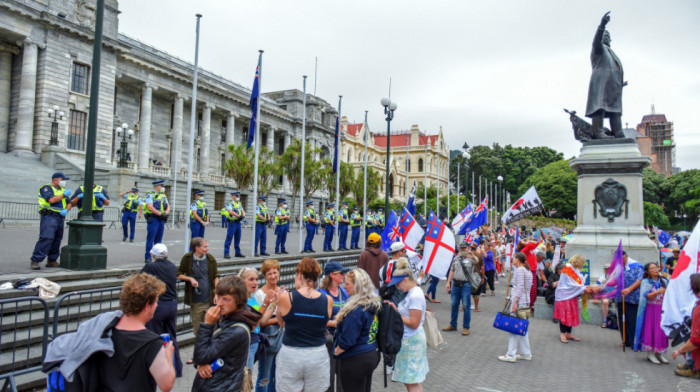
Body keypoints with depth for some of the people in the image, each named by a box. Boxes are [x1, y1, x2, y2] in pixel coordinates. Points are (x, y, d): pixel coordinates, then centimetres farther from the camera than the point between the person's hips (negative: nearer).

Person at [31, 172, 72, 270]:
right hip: (49, 216, -7)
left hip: (60, 217, 7)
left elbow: (69, 203, 16)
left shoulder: (62, 190, 22)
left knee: (57, 240, 6)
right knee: (46, 238, -16)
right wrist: (64, 195, -13)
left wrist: (66, 210, -3)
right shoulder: (46, 188, 0)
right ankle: (35, 261, -12)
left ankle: (51, 261, 14)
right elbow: (51, 200, -17)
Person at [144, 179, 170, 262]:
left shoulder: (163, 196, 17)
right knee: (150, 238, -6)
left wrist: (166, 213, -7)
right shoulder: (150, 195, -4)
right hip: (153, 218, -7)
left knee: (159, 239, 11)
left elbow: (168, 206, 13)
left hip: (161, 219, 7)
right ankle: (148, 257, -2)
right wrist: (160, 213, -20)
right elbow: (150, 207, -16)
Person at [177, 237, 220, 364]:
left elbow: (216, 276, 5)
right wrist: (190, 278, -15)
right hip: (195, 301, 0)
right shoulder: (187, 258, -5)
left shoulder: (210, 259, -1)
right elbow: (179, 274, 3)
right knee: (197, 329, 10)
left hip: (209, 300, 0)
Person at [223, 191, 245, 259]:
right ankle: (226, 253, -6)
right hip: (232, 222, -7)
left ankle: (238, 253, 20)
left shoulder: (239, 204, 17)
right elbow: (230, 211, -20)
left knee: (237, 238, 12)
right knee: (229, 238, -7)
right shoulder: (229, 203, -5)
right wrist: (238, 215, -26)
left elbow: (243, 211, 13)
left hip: (238, 222, 7)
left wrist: (243, 215, -10)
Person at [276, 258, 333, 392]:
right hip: (318, 356, 2)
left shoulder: (285, 298, -11)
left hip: (290, 356, -2)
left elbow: (281, 322, 4)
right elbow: (324, 322, 7)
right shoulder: (328, 300, -5)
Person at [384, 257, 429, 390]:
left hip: (411, 341, -10)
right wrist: (396, 309, 4)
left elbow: (414, 323, -22)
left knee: (412, 383, -1)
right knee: (409, 381, 18)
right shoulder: (412, 292, 9)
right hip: (409, 339, 10)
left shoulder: (415, 296, -21)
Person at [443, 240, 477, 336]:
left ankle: (466, 327, 8)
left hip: (466, 284, -5)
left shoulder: (471, 258, -3)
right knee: (454, 305, 11)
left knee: (466, 306, -1)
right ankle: (453, 325, 23)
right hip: (455, 284, 5)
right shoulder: (456, 258, 13)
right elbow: (452, 271, 17)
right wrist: (448, 283, 11)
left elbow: (476, 261, -27)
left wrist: (473, 256, -51)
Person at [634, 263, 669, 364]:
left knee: (661, 331, 4)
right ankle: (650, 354, 5)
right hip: (650, 309, -3)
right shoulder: (645, 282, -3)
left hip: (661, 310, 4)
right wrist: (657, 292, -25)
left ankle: (659, 353, 15)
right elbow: (645, 296, -14)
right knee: (649, 330, -2)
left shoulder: (664, 281, 7)